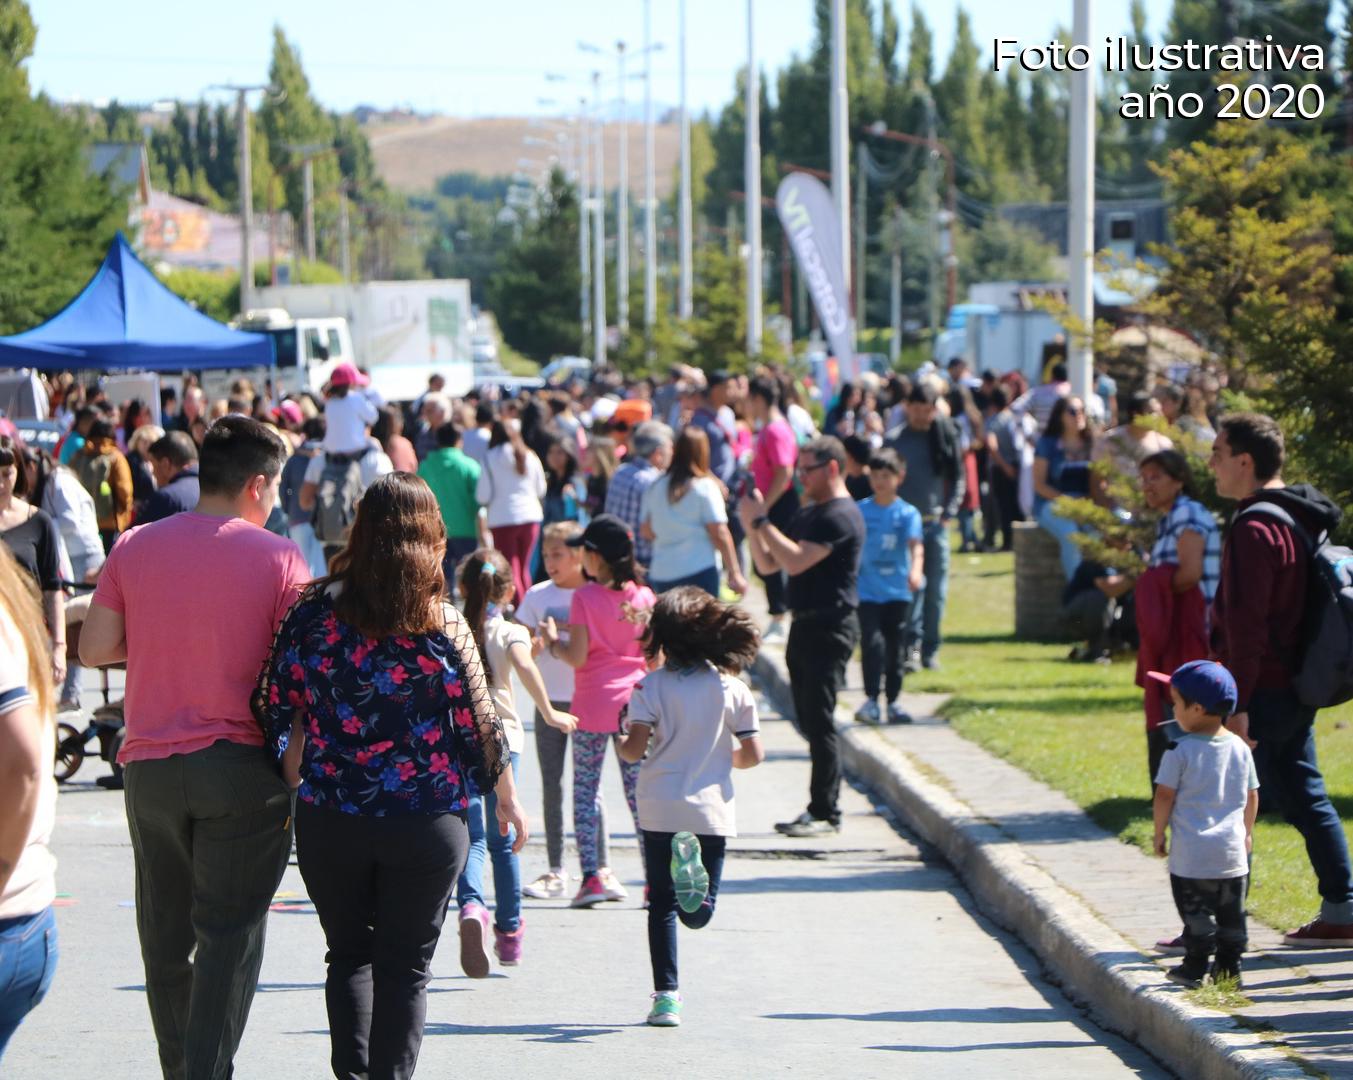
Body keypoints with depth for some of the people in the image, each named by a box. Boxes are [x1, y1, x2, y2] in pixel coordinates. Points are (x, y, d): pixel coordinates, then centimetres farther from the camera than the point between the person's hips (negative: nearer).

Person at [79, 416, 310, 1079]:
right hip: (242, 766, -3)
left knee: (166, 935, 14)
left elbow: (94, 648, 4)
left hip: (150, 766, 3)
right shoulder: (277, 557, -5)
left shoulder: (136, 547, 4)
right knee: (229, 935, 1)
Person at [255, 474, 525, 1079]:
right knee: (406, 966, 9)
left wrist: (292, 791, 11)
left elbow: (277, 711, -3)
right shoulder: (444, 625, -7)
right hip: (427, 824, -1)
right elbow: (480, 723, -2)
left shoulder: (315, 612, -4)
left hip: (330, 820, 1)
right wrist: (508, 798, 13)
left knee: (349, 954, 17)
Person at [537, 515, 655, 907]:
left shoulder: (585, 598, -10)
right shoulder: (643, 595, 1)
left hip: (592, 705, -4)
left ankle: (591, 876, -5)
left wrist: (552, 640, 5)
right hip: (633, 704, 4)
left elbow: (577, 657, -13)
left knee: (584, 791, 3)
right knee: (638, 790, 8)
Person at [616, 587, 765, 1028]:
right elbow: (753, 755, 0)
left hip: (660, 809, -1)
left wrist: (622, 747, 11)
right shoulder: (731, 688, 1)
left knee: (662, 906, 9)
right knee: (698, 913, 4)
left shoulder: (650, 687, -5)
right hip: (712, 808, 1)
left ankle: (666, 996, 5)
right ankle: (694, 871, -29)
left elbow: (635, 748, -12)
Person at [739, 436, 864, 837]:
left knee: (819, 721, -9)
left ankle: (826, 813, -7)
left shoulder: (841, 516, -13)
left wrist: (761, 520, -15)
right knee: (810, 722, 11)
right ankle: (819, 809, 15)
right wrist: (751, 524, 3)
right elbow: (767, 562, 18)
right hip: (805, 625, 10)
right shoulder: (808, 514, 19)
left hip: (829, 627, -10)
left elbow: (796, 561, -23)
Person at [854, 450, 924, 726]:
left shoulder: (908, 513, -2)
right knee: (872, 643, -14)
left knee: (894, 648, 8)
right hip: (867, 591, 0)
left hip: (897, 592, 1)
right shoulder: (860, 511, 2)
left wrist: (915, 570, -35)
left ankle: (892, 701, 19)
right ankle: (871, 700, -11)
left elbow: (916, 545, -17)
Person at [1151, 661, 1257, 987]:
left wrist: (1159, 834, 3)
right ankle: (1229, 966, 15)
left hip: (1191, 852, -4)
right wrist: (1247, 832, 24)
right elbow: (1252, 796, 11)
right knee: (1232, 911, 11)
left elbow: (1164, 796, -11)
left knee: (1195, 911, 4)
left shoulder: (1180, 751, -12)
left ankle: (1196, 968, 5)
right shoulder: (1240, 748, 4)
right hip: (1233, 849, 4)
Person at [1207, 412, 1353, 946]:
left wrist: (1238, 703, -23)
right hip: (1297, 691, 10)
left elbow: (1245, 623, -22)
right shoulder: (1300, 518, 13)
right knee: (1304, 797, 14)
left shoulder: (1255, 528, -18)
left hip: (1263, 694, -10)